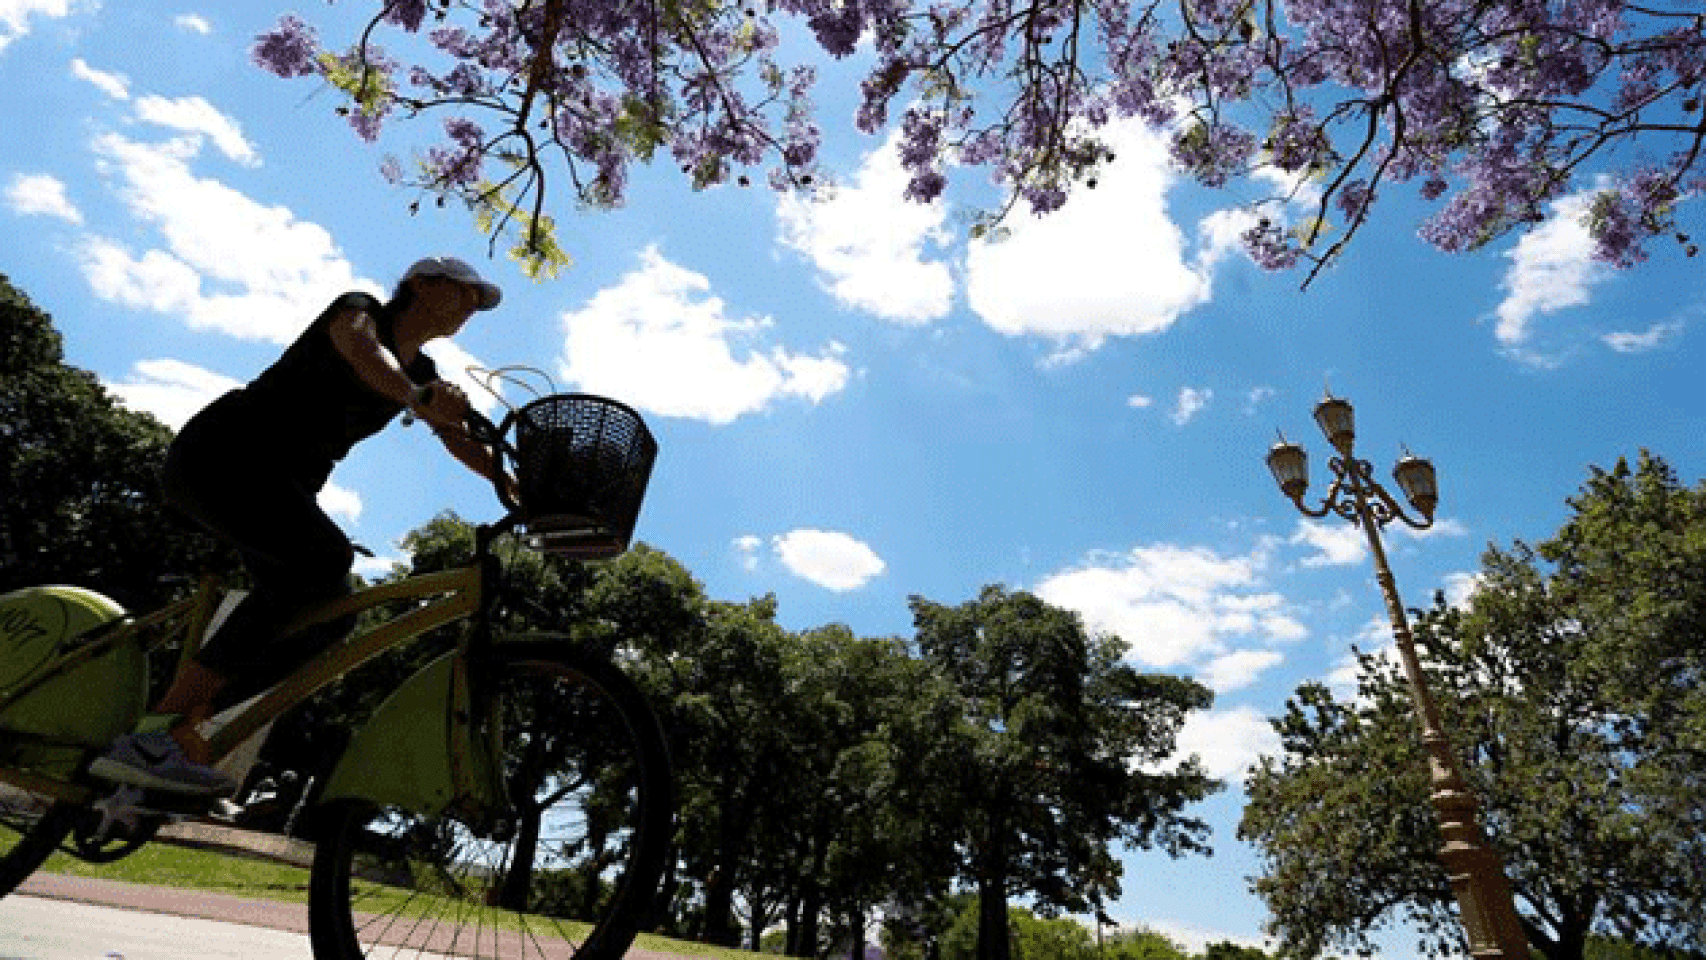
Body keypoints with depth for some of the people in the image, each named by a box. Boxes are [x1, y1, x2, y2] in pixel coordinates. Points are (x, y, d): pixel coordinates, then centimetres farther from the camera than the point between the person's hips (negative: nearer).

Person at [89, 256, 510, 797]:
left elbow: (461, 440, 4)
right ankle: (153, 735, -32)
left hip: (282, 487, 8)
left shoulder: (422, 373, 13)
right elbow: (359, 348, -31)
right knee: (327, 556, -32)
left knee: (328, 615, -9)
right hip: (219, 455, -8)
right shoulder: (360, 309, -7)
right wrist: (417, 400, -53)